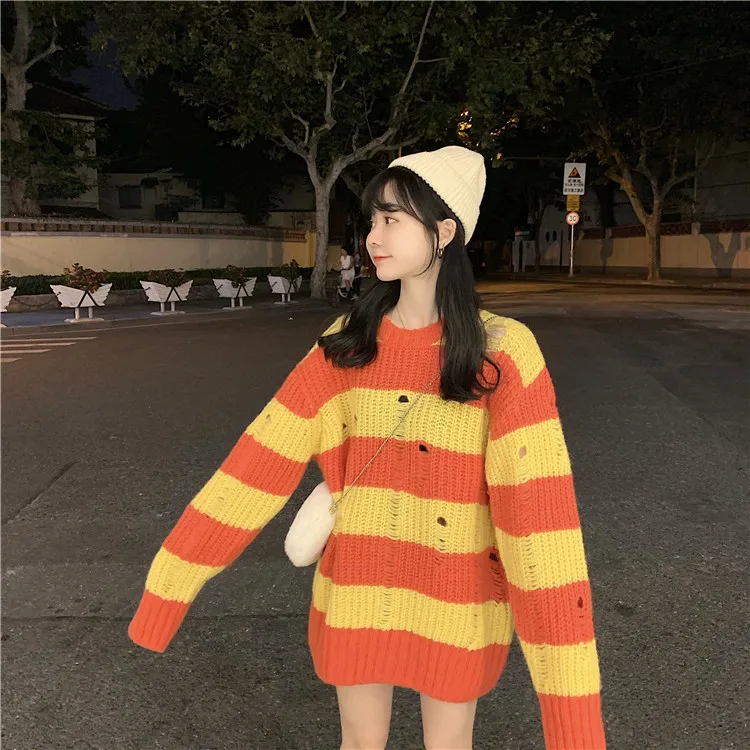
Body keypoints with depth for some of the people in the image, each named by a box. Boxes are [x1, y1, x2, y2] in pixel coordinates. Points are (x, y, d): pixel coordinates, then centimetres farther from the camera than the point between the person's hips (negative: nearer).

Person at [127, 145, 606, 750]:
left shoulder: (503, 352, -16)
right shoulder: (348, 343, -5)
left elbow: (538, 507, -21)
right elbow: (260, 463, -7)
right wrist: (172, 581, -8)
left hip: (458, 599, -2)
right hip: (358, 587, 3)